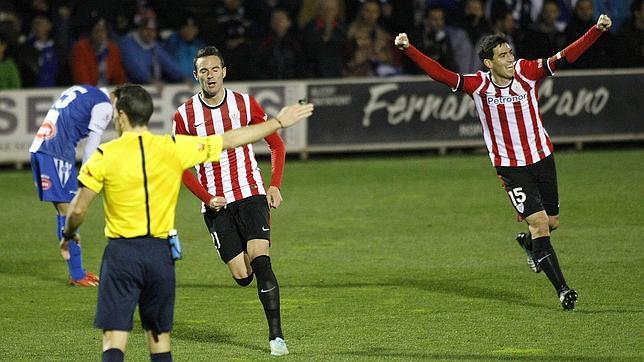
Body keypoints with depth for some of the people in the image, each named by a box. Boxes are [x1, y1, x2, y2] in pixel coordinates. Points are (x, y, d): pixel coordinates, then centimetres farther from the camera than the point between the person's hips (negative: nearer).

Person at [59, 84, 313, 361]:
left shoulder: (105, 155, -7)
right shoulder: (173, 148, 0)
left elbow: (78, 209, -5)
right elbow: (231, 140, 9)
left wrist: (68, 235, 18)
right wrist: (278, 122, 20)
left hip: (121, 253, -3)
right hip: (160, 253, 3)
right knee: (159, 338, 15)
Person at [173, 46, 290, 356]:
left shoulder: (245, 104, -1)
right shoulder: (184, 115, -2)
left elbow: (276, 144, 8)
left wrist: (275, 186, -3)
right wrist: (207, 198, -8)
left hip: (250, 193, 0)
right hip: (216, 203, 0)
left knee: (260, 260, -18)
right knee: (242, 277, -4)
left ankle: (276, 334, -13)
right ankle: (246, 261, 36)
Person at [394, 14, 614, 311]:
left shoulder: (527, 72, -7)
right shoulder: (478, 85, -10)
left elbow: (566, 56, -13)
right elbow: (440, 74, -14)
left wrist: (598, 30, -24)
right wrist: (409, 50, -25)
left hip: (541, 158, 3)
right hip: (509, 166, -3)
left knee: (552, 222, 12)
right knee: (539, 223, -12)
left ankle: (528, 242, 47)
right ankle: (562, 289, -10)